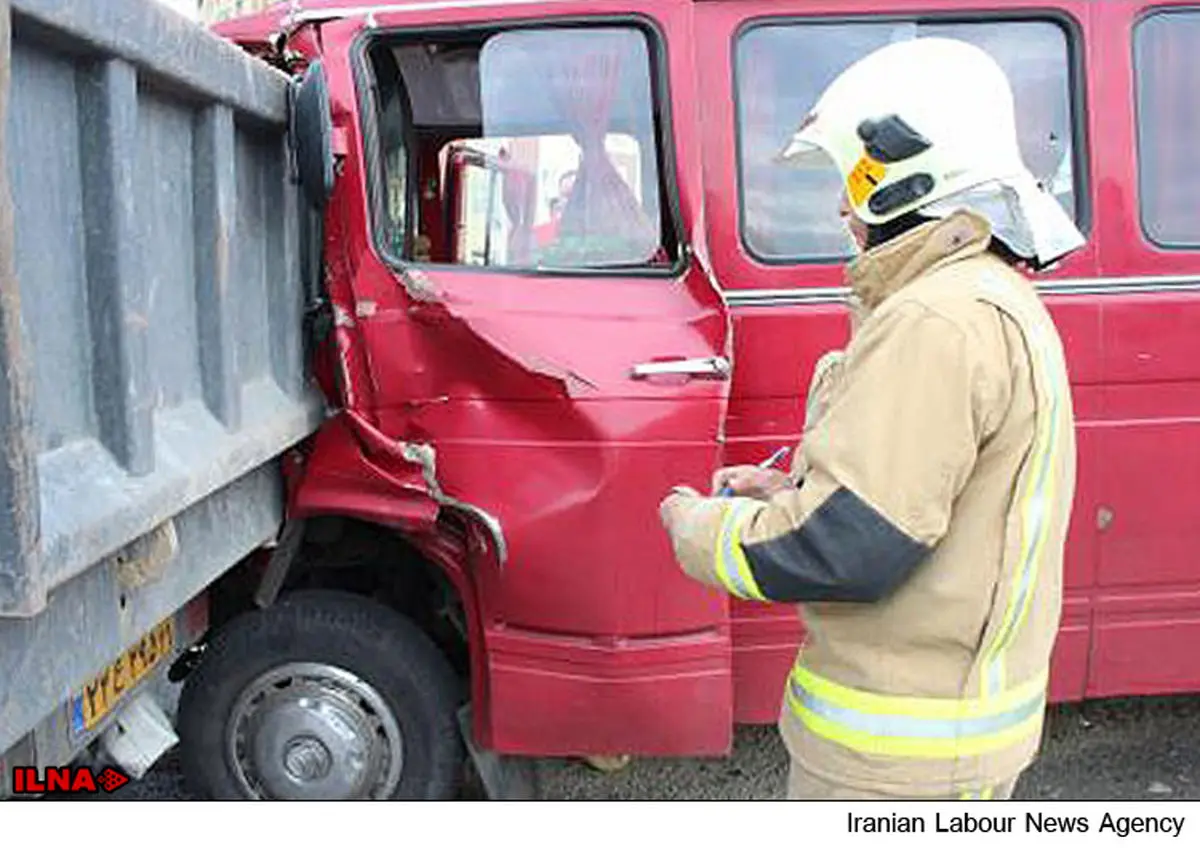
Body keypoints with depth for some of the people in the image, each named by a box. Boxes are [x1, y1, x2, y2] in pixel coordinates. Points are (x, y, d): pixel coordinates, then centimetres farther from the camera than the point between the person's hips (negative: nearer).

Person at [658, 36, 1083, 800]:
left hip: (897, 747, -10)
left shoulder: (935, 323, -25)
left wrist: (700, 529, -12)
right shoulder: (1001, 300, 11)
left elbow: (846, 549, -29)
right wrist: (791, 495, 8)